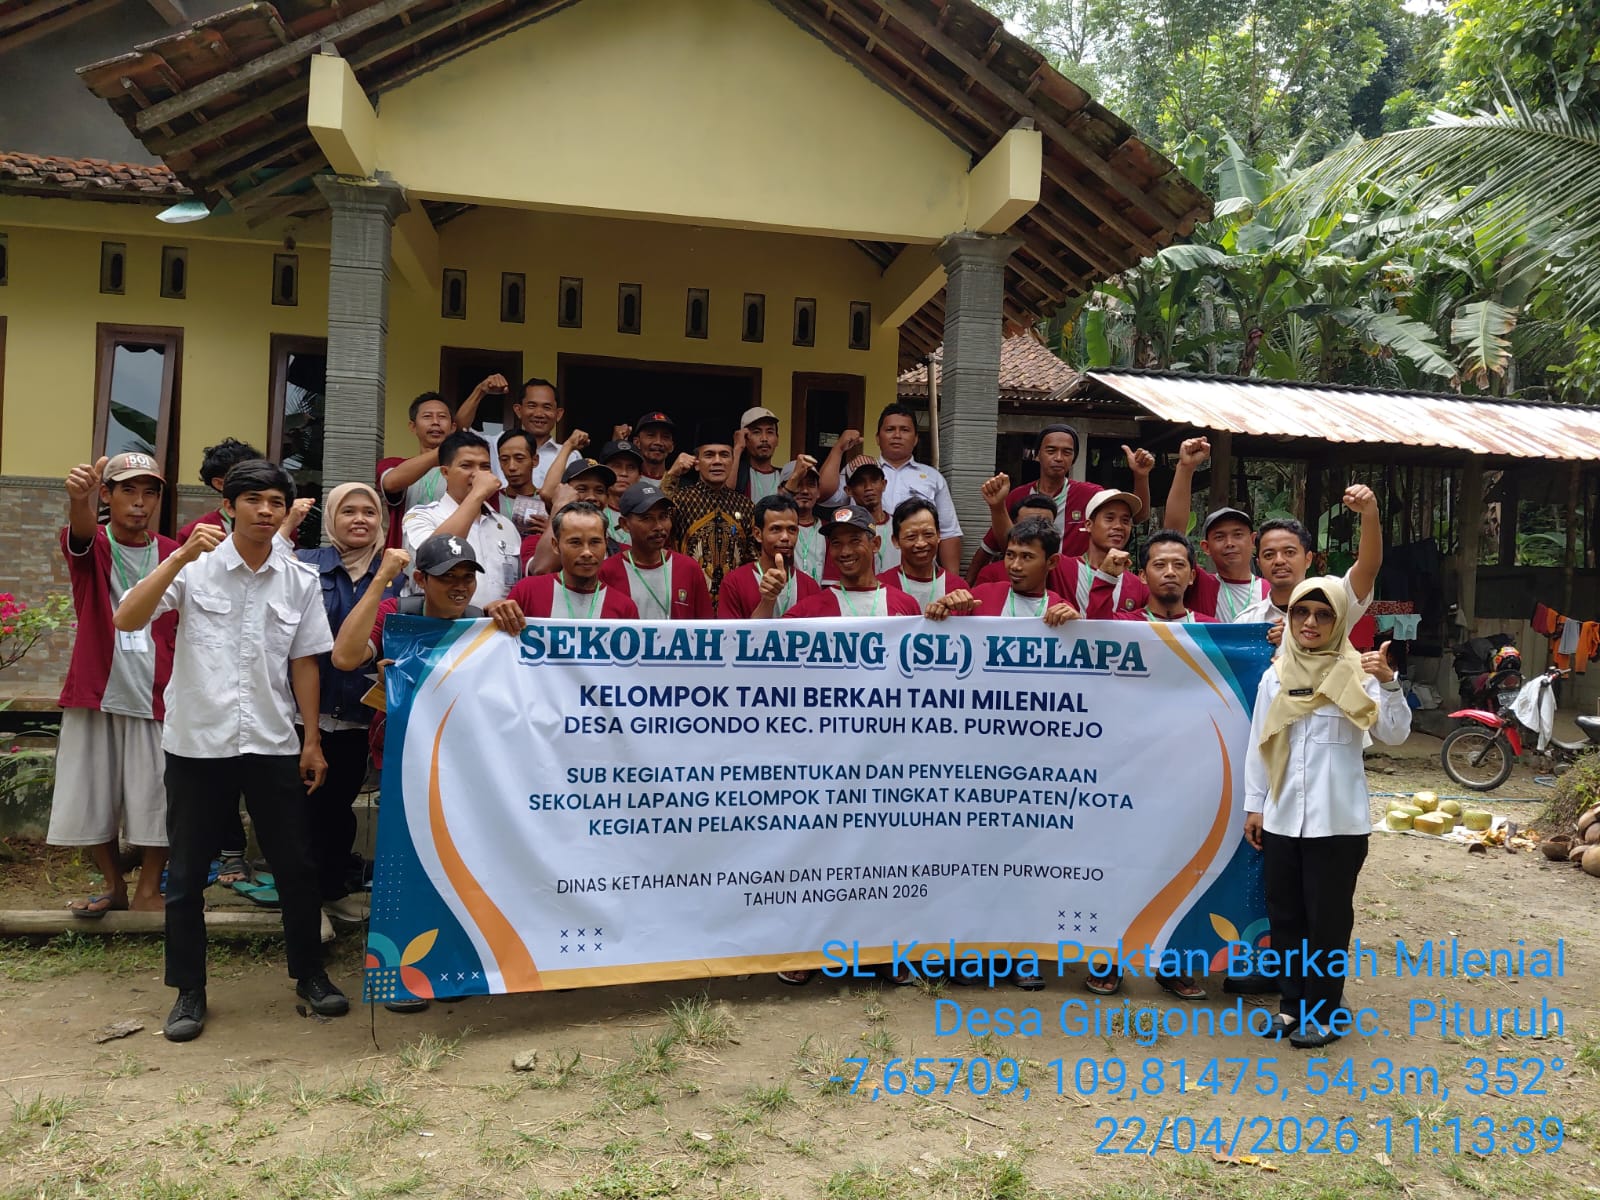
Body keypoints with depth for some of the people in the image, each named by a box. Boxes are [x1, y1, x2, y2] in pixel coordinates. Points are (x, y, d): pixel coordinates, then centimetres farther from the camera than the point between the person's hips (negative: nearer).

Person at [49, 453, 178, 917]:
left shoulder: (174, 555, 2)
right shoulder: (92, 547, -3)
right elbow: (81, 532, -29)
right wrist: (79, 499, -53)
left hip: (155, 696, 0)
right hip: (95, 692, 0)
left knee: (156, 800, 1)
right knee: (92, 797, 9)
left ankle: (147, 892, 17)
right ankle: (114, 887, 26)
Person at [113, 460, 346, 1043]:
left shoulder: (300, 582, 3)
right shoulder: (195, 568, -4)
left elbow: (303, 663, 7)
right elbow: (126, 619, -15)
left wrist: (312, 741, 5)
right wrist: (180, 557, -25)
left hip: (273, 746, 2)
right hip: (197, 743, -1)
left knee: (296, 866, 7)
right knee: (186, 874, 8)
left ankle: (310, 974, 24)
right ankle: (189, 992, 23)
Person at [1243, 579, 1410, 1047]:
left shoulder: (1357, 674, -5)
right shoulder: (1275, 677, 5)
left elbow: (1394, 734, -13)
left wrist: (1389, 684, -27)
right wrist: (1254, 805, 9)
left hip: (1337, 821, -4)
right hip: (1281, 818, 4)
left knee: (1328, 919, 5)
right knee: (1285, 917, 12)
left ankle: (1323, 1013, 18)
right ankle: (1292, 1004, 26)